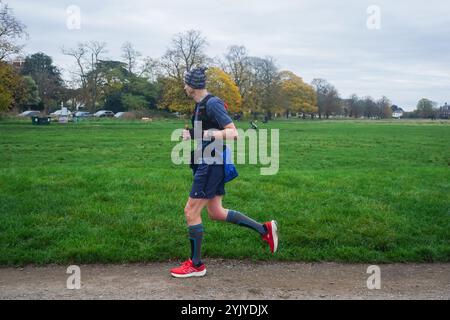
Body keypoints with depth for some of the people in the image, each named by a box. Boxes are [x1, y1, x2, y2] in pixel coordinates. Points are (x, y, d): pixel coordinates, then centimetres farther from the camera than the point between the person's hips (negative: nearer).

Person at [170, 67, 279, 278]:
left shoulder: (212, 103, -15)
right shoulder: (200, 105, 15)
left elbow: (233, 133, -20)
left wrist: (209, 135, -33)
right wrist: (191, 135, 9)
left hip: (211, 164, -10)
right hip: (206, 163, 10)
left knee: (191, 212, -3)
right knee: (215, 212, 14)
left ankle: (196, 265, 11)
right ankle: (264, 229, 19)